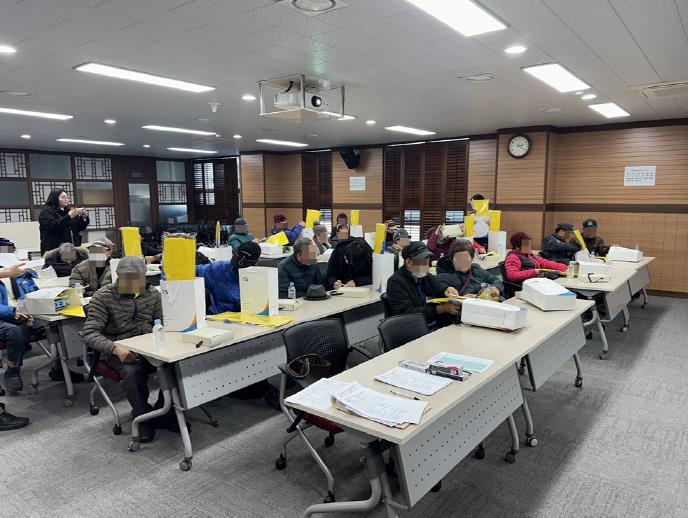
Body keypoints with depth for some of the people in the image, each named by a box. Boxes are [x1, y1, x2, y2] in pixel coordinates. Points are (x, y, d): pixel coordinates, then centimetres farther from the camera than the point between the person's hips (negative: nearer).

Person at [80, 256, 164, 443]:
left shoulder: (152, 293, 7)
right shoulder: (103, 296, -5)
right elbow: (89, 333, -10)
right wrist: (115, 348, -28)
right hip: (119, 350, -3)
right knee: (132, 372, -37)